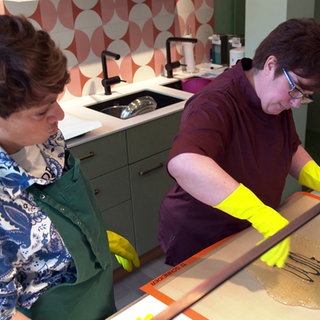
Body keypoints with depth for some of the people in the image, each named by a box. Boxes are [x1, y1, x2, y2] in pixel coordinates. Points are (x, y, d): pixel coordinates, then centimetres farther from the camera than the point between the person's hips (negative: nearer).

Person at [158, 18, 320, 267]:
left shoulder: (277, 99, -2)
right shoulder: (216, 104, -31)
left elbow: (292, 148, 13)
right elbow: (182, 163, -49)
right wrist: (261, 214, -53)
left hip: (248, 234, 8)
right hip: (196, 244, -7)